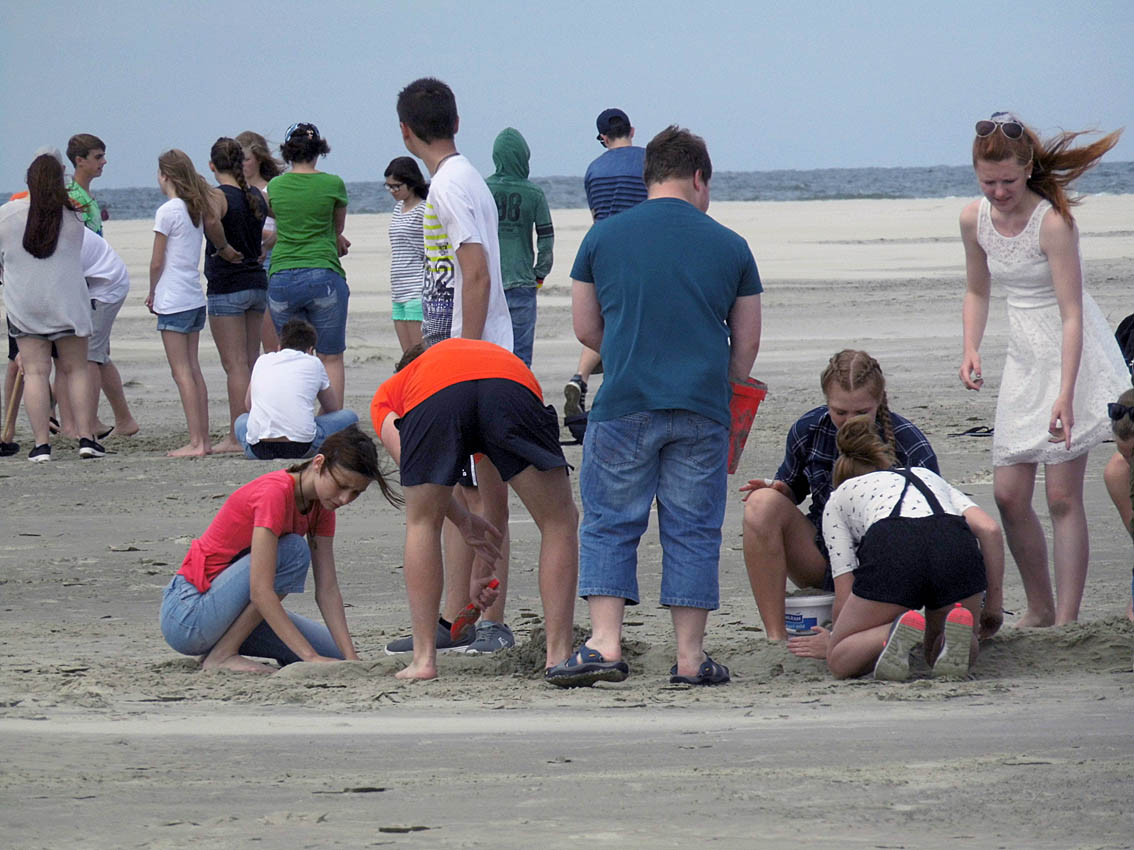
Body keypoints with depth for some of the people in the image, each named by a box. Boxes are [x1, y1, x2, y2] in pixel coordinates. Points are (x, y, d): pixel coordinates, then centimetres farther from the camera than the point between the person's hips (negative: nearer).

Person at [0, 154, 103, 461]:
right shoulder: (72, 217, -4)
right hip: (67, 300, 0)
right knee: (76, 369, 8)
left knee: (35, 372, 1)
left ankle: (41, 443, -4)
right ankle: (86, 437, 5)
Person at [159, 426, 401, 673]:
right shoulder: (276, 493, -24)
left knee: (335, 654, -1)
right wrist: (311, 657, -32)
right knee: (293, 551, -25)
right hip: (187, 614, -9)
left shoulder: (321, 506, 4)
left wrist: (351, 659, -13)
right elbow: (260, 592, -29)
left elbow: (328, 591, 0)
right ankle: (222, 655, -18)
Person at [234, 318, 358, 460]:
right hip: (301, 447, -3)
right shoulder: (314, 363, 16)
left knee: (241, 420, 37)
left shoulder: (262, 360, 22)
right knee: (350, 416, 18)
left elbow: (248, 404, 37)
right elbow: (334, 408, 29)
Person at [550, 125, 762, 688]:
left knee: (609, 525, 6)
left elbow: (585, 329, 12)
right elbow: (747, 344, 11)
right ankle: (690, 657, 6)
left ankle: (605, 645, -6)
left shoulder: (603, 237, 6)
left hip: (623, 407, -1)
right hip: (701, 410, 1)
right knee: (692, 531, 6)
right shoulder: (729, 246, 7)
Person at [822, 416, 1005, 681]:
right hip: (957, 545, 2)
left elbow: (845, 597, 23)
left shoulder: (838, 498, 32)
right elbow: (989, 529, 20)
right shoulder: (928, 475, 40)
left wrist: (832, 643, 42)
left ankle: (897, 631, -17)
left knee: (840, 661, 15)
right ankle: (956, 630, -11)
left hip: (891, 549, -2)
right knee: (952, 655, 26)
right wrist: (995, 602, 26)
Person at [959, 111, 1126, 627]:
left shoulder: (1052, 222, -22)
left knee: (1062, 496, -8)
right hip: (1023, 359, 7)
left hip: (1073, 356, -7)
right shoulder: (974, 220, -1)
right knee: (1008, 493, 4)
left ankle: (1067, 621, -4)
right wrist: (970, 350, -2)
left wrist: (1065, 396, -31)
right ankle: (1040, 610, 19)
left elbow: (1072, 314, -24)